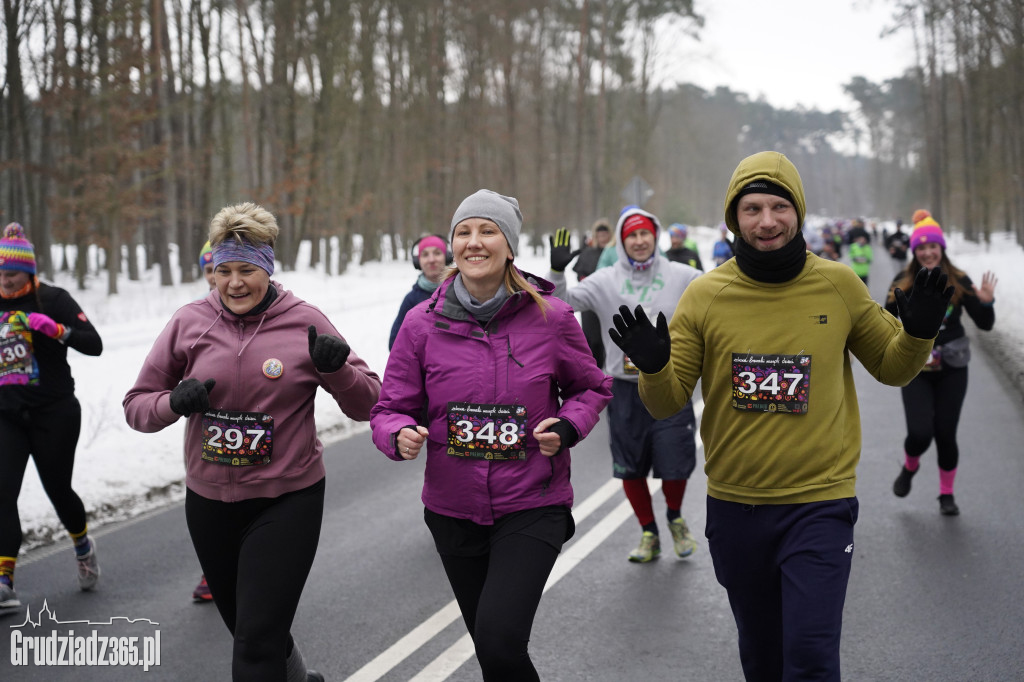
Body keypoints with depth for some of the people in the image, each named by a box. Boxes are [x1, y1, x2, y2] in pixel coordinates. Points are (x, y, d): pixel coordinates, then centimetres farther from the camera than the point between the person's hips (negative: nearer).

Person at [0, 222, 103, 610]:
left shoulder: (52, 299, -7)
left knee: (57, 489, 8)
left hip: (55, 414, -3)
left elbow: (94, 344, -15)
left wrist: (56, 329, -28)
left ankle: (83, 546, 38)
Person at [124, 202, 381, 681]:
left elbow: (366, 404, -2)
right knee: (243, 626, 22)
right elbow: (136, 406, 2)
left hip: (286, 502, -4)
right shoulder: (190, 322, -2)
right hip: (209, 500, 4)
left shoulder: (304, 322, -6)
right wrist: (174, 403, -19)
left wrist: (336, 369, -22)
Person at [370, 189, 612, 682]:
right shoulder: (423, 323, -4)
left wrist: (567, 426, -12)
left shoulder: (550, 317, -6)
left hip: (532, 507, -3)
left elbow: (591, 387, 8)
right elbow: (391, 409, 3)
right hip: (453, 510, 3)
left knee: (499, 641, -20)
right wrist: (401, 435, -20)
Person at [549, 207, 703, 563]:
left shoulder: (681, 277, 2)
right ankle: (648, 534, 27)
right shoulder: (605, 282, 0)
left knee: (675, 465, 1)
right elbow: (561, 304, -7)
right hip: (625, 389, 1)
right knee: (630, 468, 8)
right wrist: (557, 271, -22)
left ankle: (675, 517, 32)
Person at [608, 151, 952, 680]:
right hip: (734, 505, 2)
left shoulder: (839, 285, -4)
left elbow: (891, 367, 9)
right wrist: (653, 366, -22)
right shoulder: (704, 295, -4)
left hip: (819, 503, -2)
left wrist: (918, 333, -11)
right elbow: (668, 402, -1)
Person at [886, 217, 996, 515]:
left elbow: (985, 324, -3)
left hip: (951, 370, 0)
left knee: (946, 434, 2)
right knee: (920, 433, -12)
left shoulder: (958, 281, -4)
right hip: (915, 370, 0)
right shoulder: (904, 282, -4)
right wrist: (892, 301, -19)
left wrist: (987, 303, -22)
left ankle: (947, 494, 25)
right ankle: (909, 468, 24)